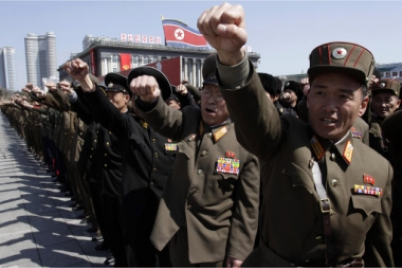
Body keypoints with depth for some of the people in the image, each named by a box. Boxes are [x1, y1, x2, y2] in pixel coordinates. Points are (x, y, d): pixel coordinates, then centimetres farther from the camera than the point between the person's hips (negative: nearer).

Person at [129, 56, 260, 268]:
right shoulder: (188, 120, -4)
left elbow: (248, 204, -9)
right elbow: (162, 117, -26)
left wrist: (238, 250, -8)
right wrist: (148, 97, -46)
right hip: (178, 234, 3)